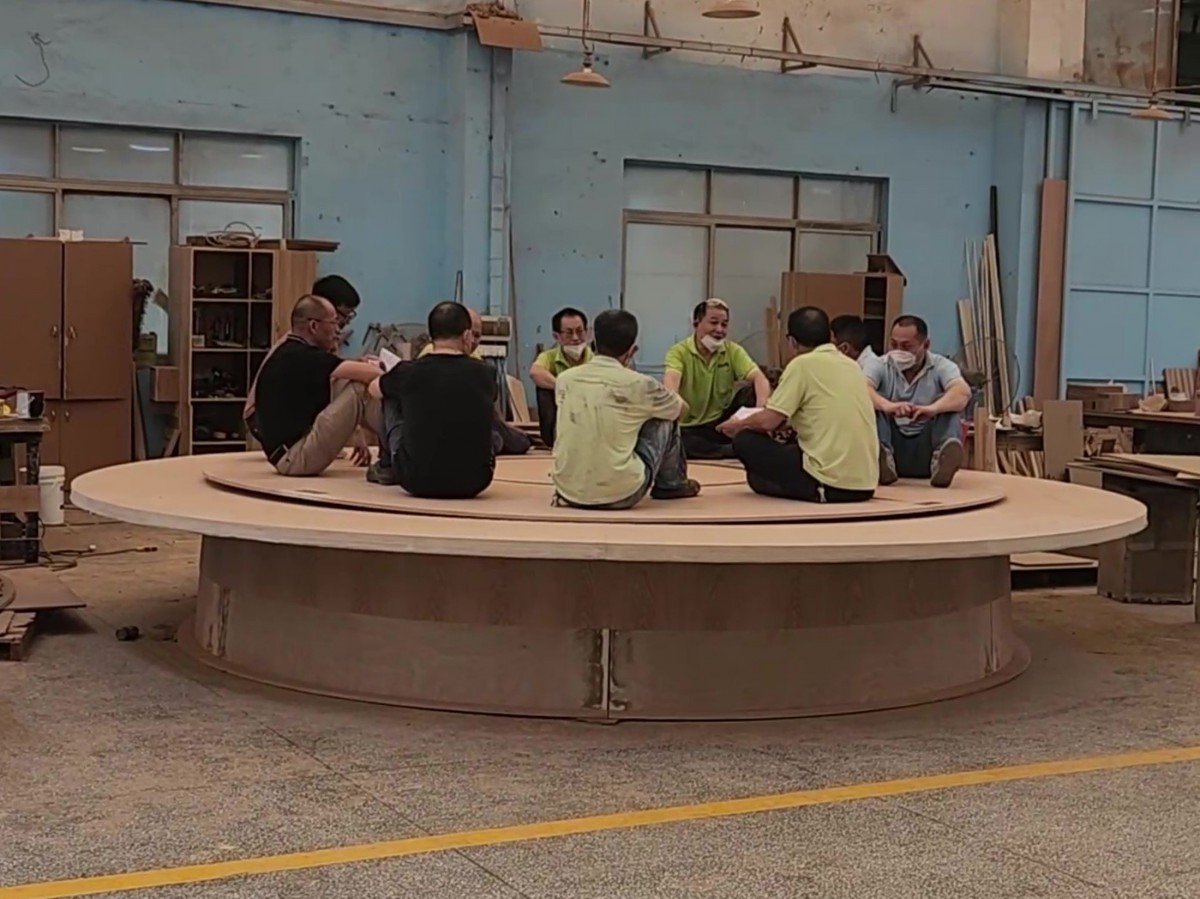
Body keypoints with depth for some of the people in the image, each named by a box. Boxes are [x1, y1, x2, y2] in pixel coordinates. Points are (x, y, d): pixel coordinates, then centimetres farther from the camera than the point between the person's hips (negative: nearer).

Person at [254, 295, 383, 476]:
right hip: (294, 457, -10)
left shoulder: (290, 354, 14)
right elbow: (368, 373, -23)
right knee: (360, 387, -14)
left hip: (292, 447, 10)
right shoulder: (300, 357, -16)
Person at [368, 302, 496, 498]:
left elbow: (374, 389, 19)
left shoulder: (409, 372, -6)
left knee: (392, 397, 20)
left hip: (418, 482, 0)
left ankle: (386, 466, 39)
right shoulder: (484, 374, -2)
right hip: (473, 482, 0)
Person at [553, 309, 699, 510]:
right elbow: (682, 409, 16)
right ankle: (671, 485, 37)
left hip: (569, 493, 5)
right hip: (619, 494, -4)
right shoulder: (637, 383, -6)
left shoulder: (564, 380, 4)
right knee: (666, 420, 17)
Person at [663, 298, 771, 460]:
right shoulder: (679, 352, -9)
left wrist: (761, 409, -37)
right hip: (689, 428, -2)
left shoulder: (733, 351, 1)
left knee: (753, 390, -19)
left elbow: (759, 378, -15)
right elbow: (671, 381, -30)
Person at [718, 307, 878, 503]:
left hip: (832, 481, -8)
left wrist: (737, 425, 13)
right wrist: (793, 420, 42)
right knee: (792, 444, 34)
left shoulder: (802, 364, -7)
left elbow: (768, 421, -9)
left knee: (745, 441, 5)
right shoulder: (851, 365, 13)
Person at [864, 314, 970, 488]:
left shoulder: (941, 366, 0)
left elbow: (963, 392, -22)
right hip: (892, 448, 0)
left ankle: (942, 457, -48)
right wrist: (887, 405, -43)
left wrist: (933, 408, -43)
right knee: (871, 404, -20)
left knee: (949, 403, -20)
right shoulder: (879, 365, 2)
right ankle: (881, 456, -48)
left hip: (925, 452, 0)